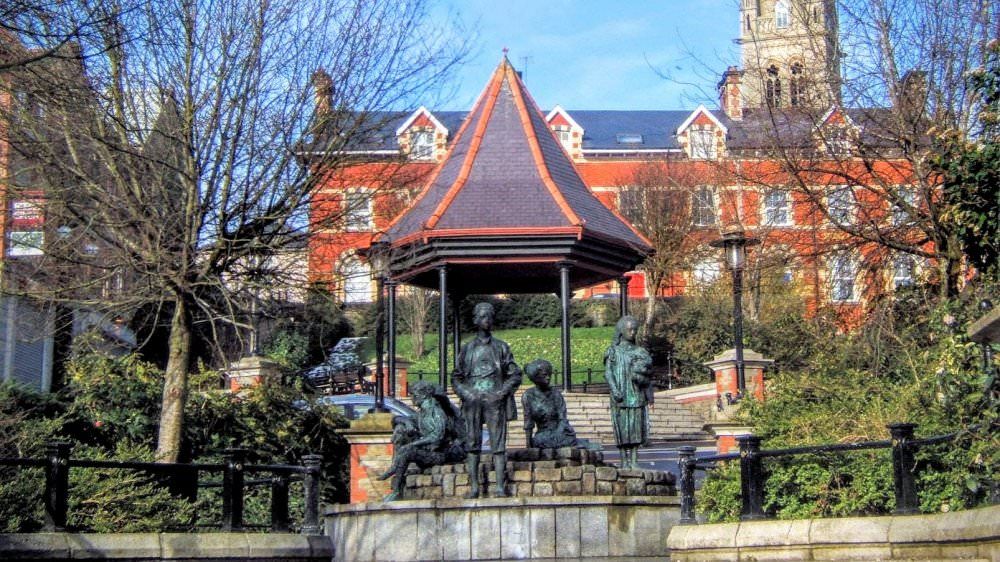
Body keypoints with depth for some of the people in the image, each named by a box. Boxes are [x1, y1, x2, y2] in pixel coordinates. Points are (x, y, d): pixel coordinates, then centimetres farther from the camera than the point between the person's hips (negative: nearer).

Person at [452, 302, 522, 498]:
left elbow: (515, 375, 8)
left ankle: (500, 487, -6)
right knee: (472, 444, -1)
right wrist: (466, 393, -2)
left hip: (495, 402, -1)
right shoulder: (467, 348, 12)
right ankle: (474, 486, 3)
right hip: (473, 402, 1)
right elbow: (456, 377, 15)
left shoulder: (501, 347, 9)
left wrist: (501, 393, -6)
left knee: (498, 445, -6)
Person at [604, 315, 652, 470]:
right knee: (622, 428, -4)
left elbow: (649, 361, 5)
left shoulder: (639, 351, 16)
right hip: (621, 395, -3)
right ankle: (624, 461, 0)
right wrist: (614, 390, -13)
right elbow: (608, 372, -3)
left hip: (637, 394, 3)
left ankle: (634, 460, 3)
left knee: (636, 427, 0)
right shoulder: (613, 351, 5)